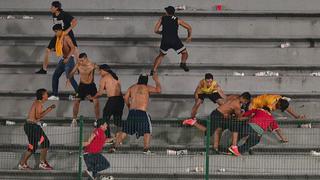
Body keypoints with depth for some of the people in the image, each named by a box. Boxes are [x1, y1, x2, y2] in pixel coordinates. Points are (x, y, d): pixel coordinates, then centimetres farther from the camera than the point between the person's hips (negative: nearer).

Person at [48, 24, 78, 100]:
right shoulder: (58, 38, 8)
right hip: (63, 59, 9)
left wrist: (68, 58, -29)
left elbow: (73, 48, -24)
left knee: (70, 78, -9)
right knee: (55, 76, 7)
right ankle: (55, 95, 12)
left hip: (69, 59, -9)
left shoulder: (66, 37, -18)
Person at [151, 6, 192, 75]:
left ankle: (153, 70, 15)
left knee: (161, 55, 25)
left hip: (165, 41, 2)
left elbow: (156, 30, 13)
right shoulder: (178, 20, 13)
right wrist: (189, 37, 29)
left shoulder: (162, 18, 15)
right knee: (184, 53, 18)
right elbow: (189, 28, 12)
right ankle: (183, 63, -12)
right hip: (175, 40, -2)